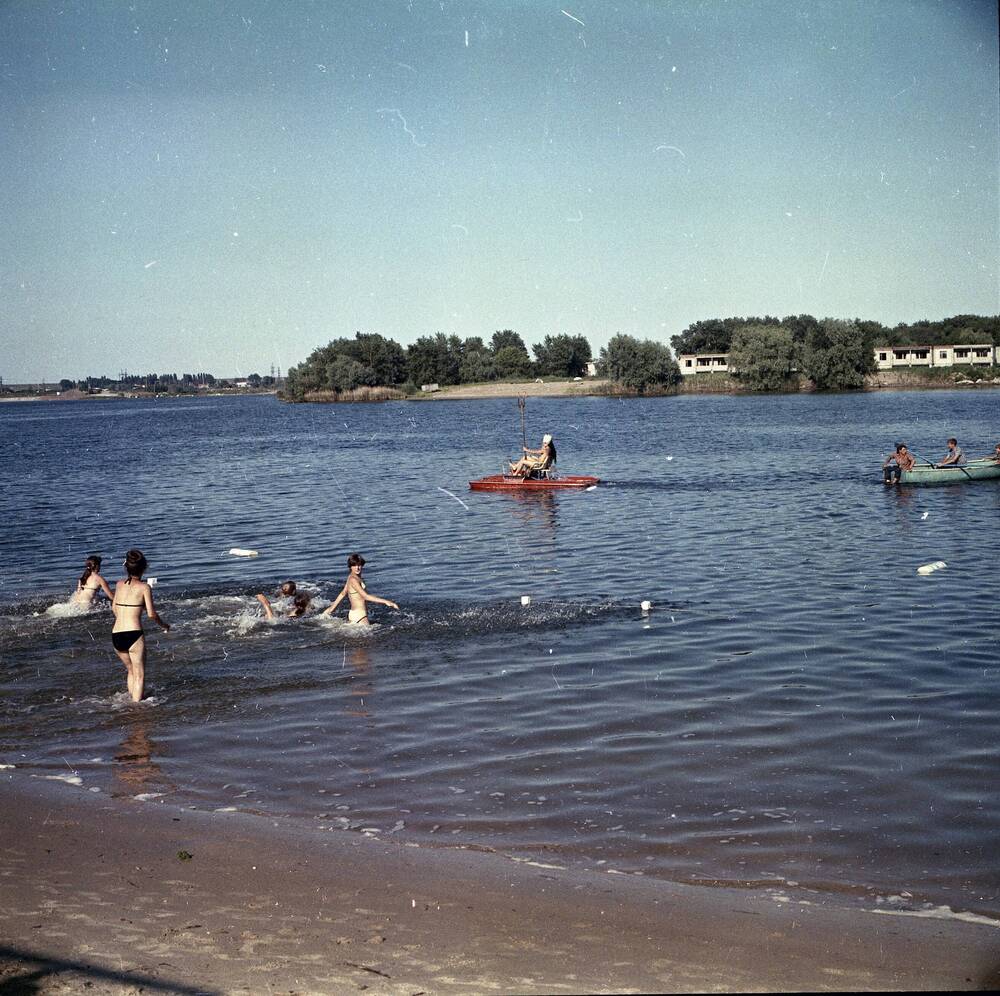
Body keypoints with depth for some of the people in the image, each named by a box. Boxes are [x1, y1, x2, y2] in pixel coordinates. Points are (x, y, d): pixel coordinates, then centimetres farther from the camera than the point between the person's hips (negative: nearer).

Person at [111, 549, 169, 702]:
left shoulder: (120, 584, 10)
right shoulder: (144, 587, -4)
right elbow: (151, 614, -7)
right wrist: (163, 624, 10)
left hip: (116, 635, 5)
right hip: (133, 634, -5)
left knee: (131, 670, 24)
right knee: (140, 674, 5)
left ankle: (131, 699, 26)